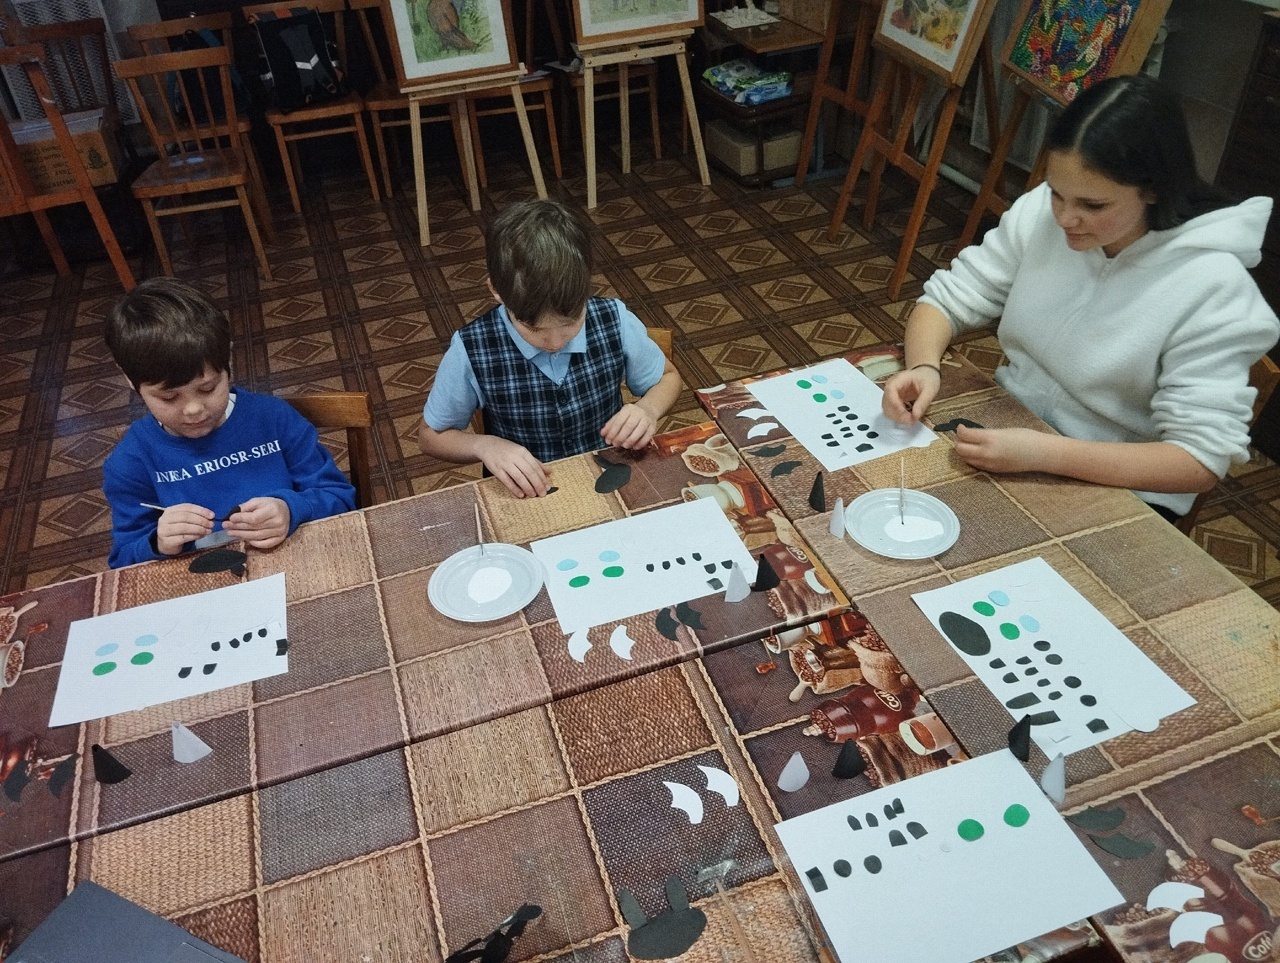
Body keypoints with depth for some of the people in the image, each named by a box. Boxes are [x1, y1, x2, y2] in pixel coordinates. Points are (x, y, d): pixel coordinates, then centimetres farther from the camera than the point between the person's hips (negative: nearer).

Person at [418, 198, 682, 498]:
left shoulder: (615, 321, -12)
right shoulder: (471, 350, -16)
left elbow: (667, 378, 6)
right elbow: (431, 435, 0)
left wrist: (648, 409, -14)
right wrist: (485, 445, -18)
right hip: (526, 497, -1)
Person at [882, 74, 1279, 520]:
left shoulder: (1210, 287, -21)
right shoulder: (1040, 211, -9)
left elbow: (1203, 459, -23)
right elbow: (948, 299, -2)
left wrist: (1042, 452, -35)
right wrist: (923, 367, -25)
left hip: (1116, 489, -5)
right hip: (1007, 432, 5)